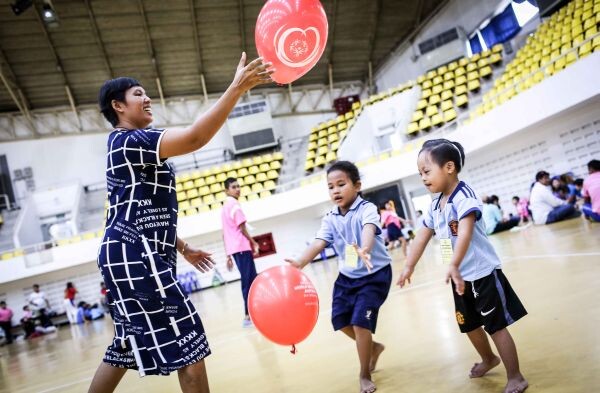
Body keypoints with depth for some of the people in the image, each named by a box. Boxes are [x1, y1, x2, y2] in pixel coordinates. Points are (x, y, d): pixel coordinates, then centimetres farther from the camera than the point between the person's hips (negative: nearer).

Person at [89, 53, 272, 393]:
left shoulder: (134, 148, 22)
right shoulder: (128, 140, -10)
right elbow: (194, 138, -25)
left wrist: (182, 247, 26)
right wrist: (237, 88, -28)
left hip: (136, 257, 11)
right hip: (134, 256, -11)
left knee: (126, 347, 18)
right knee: (187, 342, -8)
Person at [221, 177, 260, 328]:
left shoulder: (224, 207, 19)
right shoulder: (234, 204, -9)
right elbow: (242, 228, -16)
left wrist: (228, 255, 20)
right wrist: (254, 243, -6)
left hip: (233, 248, 9)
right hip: (242, 247, -9)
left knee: (249, 281, 14)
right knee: (249, 281, -6)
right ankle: (248, 316, -5)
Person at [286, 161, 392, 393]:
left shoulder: (366, 209, -18)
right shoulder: (330, 219, -3)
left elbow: (369, 229, -40)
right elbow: (318, 243, -15)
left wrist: (365, 249, -63)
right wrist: (300, 263, -34)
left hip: (375, 274, -6)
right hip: (347, 277, 6)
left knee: (360, 321, -13)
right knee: (341, 320, 8)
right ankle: (373, 347, 37)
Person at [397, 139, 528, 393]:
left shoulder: (463, 196, -22)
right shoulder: (435, 205, 4)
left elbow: (465, 233, -37)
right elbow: (423, 237, 10)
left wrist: (454, 266, -48)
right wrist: (408, 267, 10)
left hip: (483, 274, -8)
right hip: (461, 277, 9)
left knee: (496, 325, 1)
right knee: (469, 325, 22)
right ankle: (488, 359, 47)